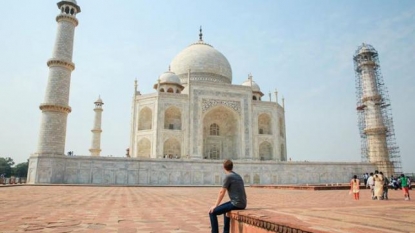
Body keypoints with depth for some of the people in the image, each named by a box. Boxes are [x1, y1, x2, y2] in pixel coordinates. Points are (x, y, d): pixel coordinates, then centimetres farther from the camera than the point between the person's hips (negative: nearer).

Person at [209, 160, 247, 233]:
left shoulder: (228, 177, -9)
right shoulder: (238, 176, 16)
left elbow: (221, 192, -10)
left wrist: (215, 205, -3)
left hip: (236, 204, -9)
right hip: (242, 203, 9)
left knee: (212, 212, -6)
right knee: (224, 208, 34)